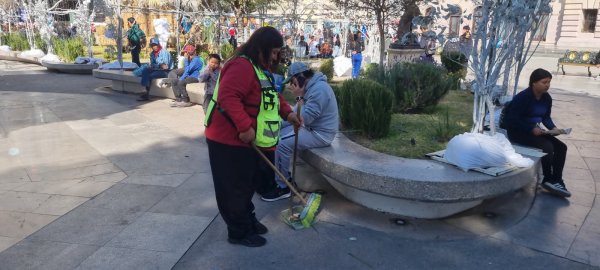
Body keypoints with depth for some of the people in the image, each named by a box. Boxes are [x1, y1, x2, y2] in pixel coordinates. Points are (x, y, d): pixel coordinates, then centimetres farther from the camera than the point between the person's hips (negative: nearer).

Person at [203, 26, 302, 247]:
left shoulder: (260, 68, 12)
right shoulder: (242, 66, -22)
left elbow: (271, 95, 18)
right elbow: (228, 97, -34)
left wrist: (288, 113, 2)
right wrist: (245, 127, -36)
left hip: (246, 139, 10)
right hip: (229, 140, -10)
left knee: (248, 183, 22)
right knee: (235, 187, 4)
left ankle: (248, 220, 39)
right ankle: (239, 232, 18)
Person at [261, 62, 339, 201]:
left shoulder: (319, 89, -23)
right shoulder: (310, 86, 10)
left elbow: (305, 117, -26)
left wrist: (300, 97, -14)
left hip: (320, 134, -10)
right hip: (311, 127, 10)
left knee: (282, 145, -19)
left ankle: (283, 187, -6)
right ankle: (283, 177, 14)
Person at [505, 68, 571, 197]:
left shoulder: (547, 98, 3)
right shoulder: (523, 97, -20)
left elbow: (546, 117, 14)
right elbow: (512, 119, -22)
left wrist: (553, 128, -7)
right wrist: (532, 129, -27)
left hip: (535, 130, 8)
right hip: (518, 131, -8)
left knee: (561, 147, -7)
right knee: (547, 146, -25)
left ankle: (556, 181, -2)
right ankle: (548, 180, -7)